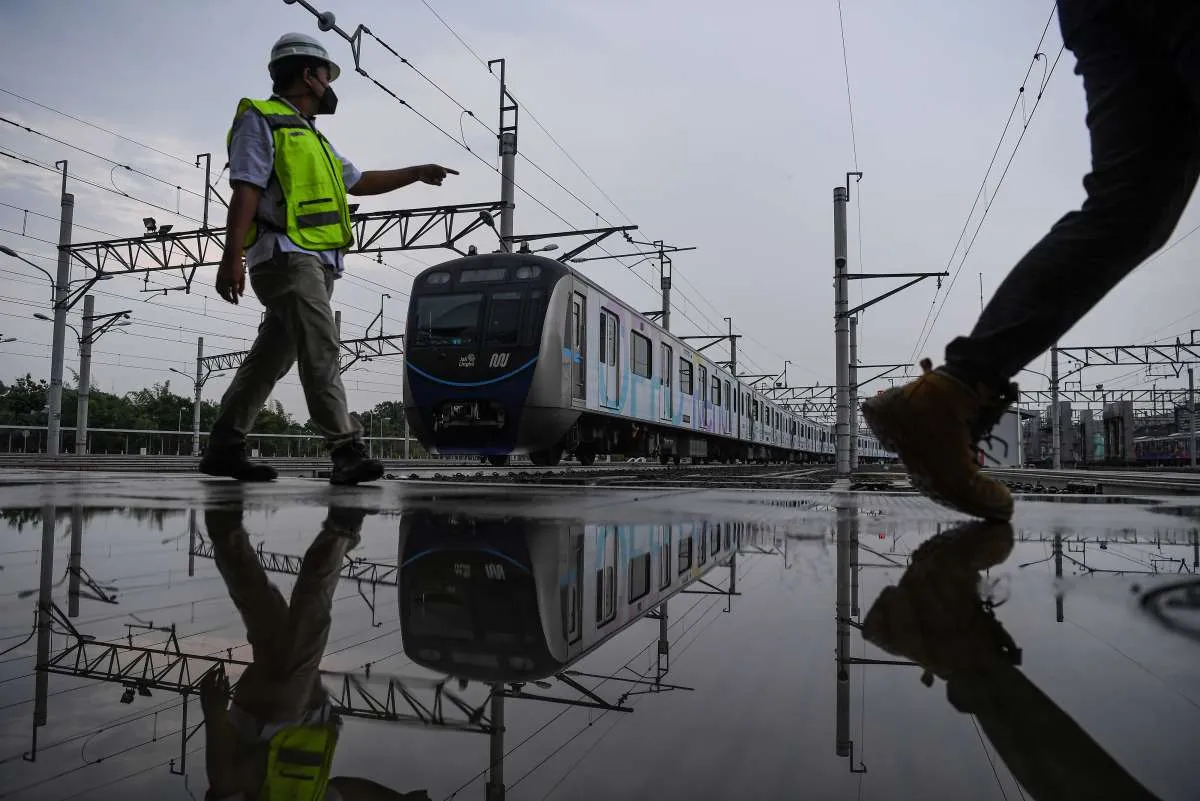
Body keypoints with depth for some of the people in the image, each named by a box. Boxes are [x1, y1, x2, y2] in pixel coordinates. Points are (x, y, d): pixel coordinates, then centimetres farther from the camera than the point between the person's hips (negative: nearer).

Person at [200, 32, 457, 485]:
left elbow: (360, 182, 36)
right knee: (321, 350, -20)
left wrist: (417, 174, 34)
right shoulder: (260, 120, 3)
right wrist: (232, 257, -19)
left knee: (271, 359, 8)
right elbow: (245, 191, -10)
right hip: (286, 256, -9)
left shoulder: (311, 136, 30)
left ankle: (224, 449, 16)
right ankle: (347, 451, -24)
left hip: (317, 262, 9)